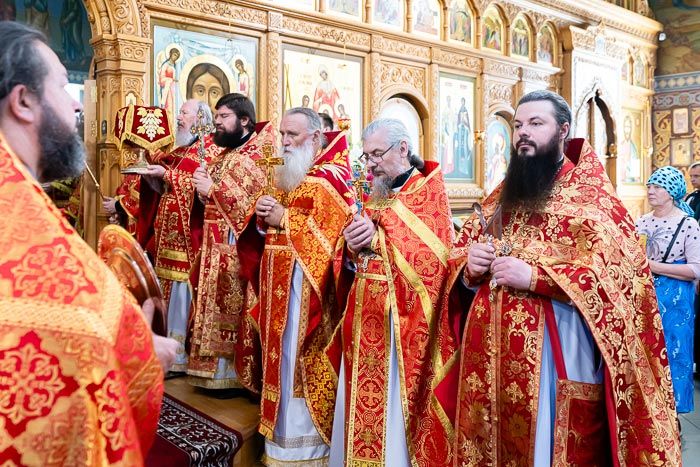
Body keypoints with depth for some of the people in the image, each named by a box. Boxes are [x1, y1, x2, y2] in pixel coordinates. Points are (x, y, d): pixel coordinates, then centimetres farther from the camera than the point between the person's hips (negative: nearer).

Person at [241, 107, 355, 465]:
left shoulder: (331, 177, -9)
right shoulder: (286, 175, 16)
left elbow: (334, 229, -21)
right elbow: (269, 226, 19)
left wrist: (284, 218, -17)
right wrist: (262, 217, -4)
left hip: (307, 283, -8)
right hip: (278, 281, 8)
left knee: (302, 357, -2)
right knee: (281, 354, 13)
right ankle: (281, 432, 27)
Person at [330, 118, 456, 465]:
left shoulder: (430, 190, -6)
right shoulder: (375, 195, 15)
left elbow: (434, 253, -17)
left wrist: (378, 238, -17)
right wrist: (354, 245, -6)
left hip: (403, 317, -7)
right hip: (367, 312, 7)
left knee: (394, 408, 0)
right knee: (362, 399, 13)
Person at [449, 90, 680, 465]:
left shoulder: (590, 192, -3)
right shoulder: (502, 195, 15)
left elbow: (622, 269, -16)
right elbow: (461, 250, 17)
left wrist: (535, 276, -23)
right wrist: (469, 263, -6)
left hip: (557, 352, -5)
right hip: (491, 351, 6)